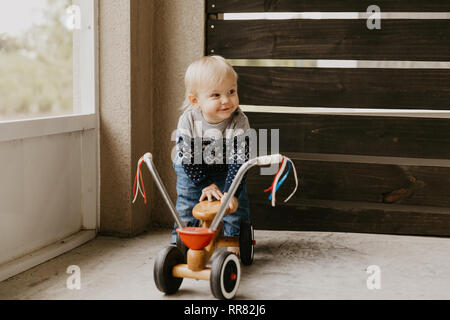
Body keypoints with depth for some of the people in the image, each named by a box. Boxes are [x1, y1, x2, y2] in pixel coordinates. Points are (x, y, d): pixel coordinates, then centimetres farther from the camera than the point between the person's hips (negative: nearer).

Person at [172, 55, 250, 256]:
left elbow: (238, 162, -32)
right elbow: (188, 159, -24)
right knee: (187, 202, 0)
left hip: (225, 169, 0)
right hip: (192, 171, 0)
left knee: (236, 202, -5)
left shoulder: (239, 122, -32)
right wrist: (206, 184, -30)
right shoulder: (187, 121, -30)